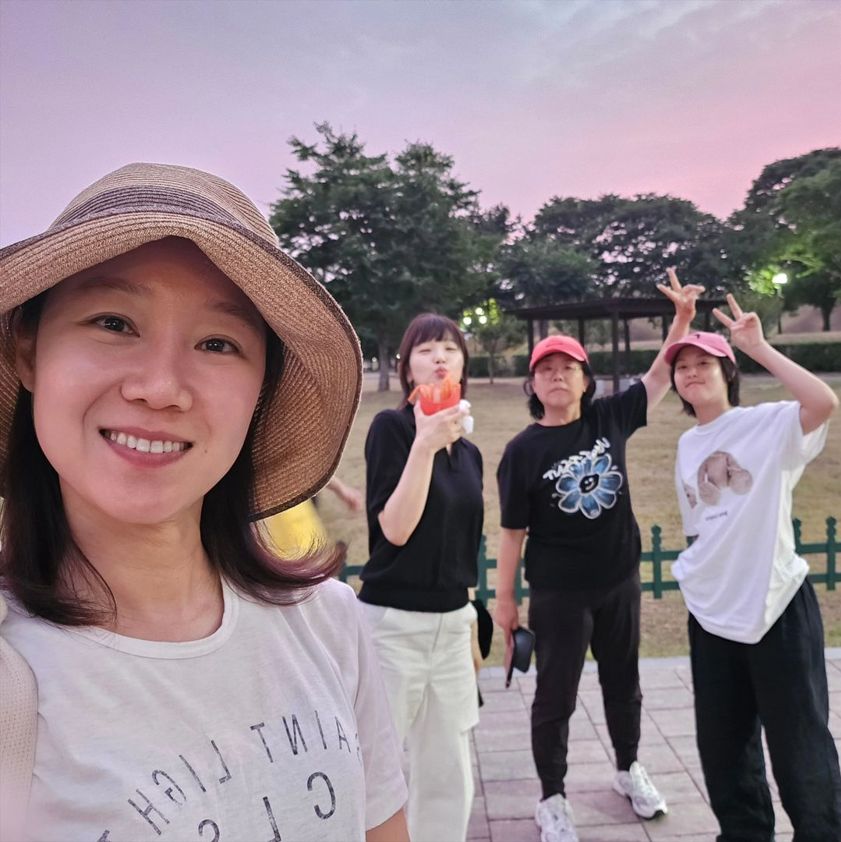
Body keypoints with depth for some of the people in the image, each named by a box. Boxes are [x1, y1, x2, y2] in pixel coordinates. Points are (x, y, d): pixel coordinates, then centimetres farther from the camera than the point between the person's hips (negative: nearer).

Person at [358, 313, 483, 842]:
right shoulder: (391, 426, -9)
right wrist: (425, 444, -24)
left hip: (452, 624, 6)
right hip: (393, 623, -6)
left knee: (451, 777, 15)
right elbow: (395, 529, -18)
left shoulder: (469, 452, 9)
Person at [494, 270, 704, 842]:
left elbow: (661, 377, 3)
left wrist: (683, 318, -10)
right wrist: (504, 600, -7)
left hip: (620, 583, 4)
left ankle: (629, 770, 47)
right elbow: (513, 531, -10)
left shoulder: (610, 418, -3)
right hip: (558, 594, -4)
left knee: (624, 685, 22)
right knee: (555, 697, 10)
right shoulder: (523, 451, -13)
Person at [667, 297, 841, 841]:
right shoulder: (687, 445, 9)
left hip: (777, 604, -6)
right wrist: (696, 571, 11)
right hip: (712, 612, 6)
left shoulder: (770, 424, -9)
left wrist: (757, 346, -26)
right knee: (722, 741, 18)